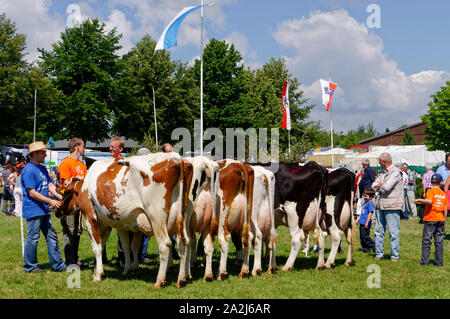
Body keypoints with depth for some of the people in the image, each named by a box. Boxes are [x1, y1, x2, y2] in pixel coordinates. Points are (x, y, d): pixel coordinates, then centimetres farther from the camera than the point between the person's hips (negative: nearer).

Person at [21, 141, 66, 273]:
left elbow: (50, 185, 14)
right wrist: (50, 201, -17)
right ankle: (30, 266, 11)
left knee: (52, 236, 10)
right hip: (33, 211, -9)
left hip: (44, 210, 9)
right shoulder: (28, 170, -14)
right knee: (33, 238, -1)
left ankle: (58, 265, 16)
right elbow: (32, 193, -18)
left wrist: (60, 197, -2)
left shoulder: (42, 168, 14)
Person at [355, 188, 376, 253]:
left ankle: (374, 247, -2)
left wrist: (367, 222, -22)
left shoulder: (370, 203, -12)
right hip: (362, 223, 10)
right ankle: (365, 249, 17)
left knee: (365, 236, -10)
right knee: (362, 237, 11)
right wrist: (358, 219, 27)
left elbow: (370, 213, -19)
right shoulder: (365, 203, 17)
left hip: (366, 224, -10)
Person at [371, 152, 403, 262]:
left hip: (392, 206, -8)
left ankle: (395, 255, 2)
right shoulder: (383, 173, 19)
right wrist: (381, 185, -4)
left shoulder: (396, 172, -7)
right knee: (379, 231, 9)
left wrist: (379, 186, 3)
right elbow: (374, 186, 15)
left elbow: (386, 187, -17)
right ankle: (379, 254, 16)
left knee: (393, 232, -4)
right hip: (381, 205, 8)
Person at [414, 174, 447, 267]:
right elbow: (445, 209, 9)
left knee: (426, 241, 2)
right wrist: (444, 221, 16)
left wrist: (419, 200, -16)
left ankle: (425, 261, 0)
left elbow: (429, 201, -26)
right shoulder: (443, 194, 8)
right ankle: (439, 262, 9)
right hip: (440, 220, 4)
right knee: (439, 242, 7)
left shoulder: (431, 191, -6)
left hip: (430, 219, -4)